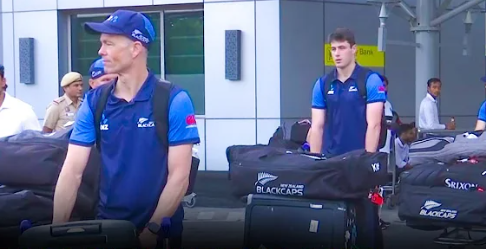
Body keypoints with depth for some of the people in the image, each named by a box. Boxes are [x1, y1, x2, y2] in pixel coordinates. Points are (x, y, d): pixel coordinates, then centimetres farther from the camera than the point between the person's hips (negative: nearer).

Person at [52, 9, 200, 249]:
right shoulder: (93, 102, -1)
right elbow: (72, 171, -6)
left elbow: (179, 176, -13)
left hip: (160, 229, -3)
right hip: (107, 225, 3)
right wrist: (57, 228, -15)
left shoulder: (174, 101, -11)